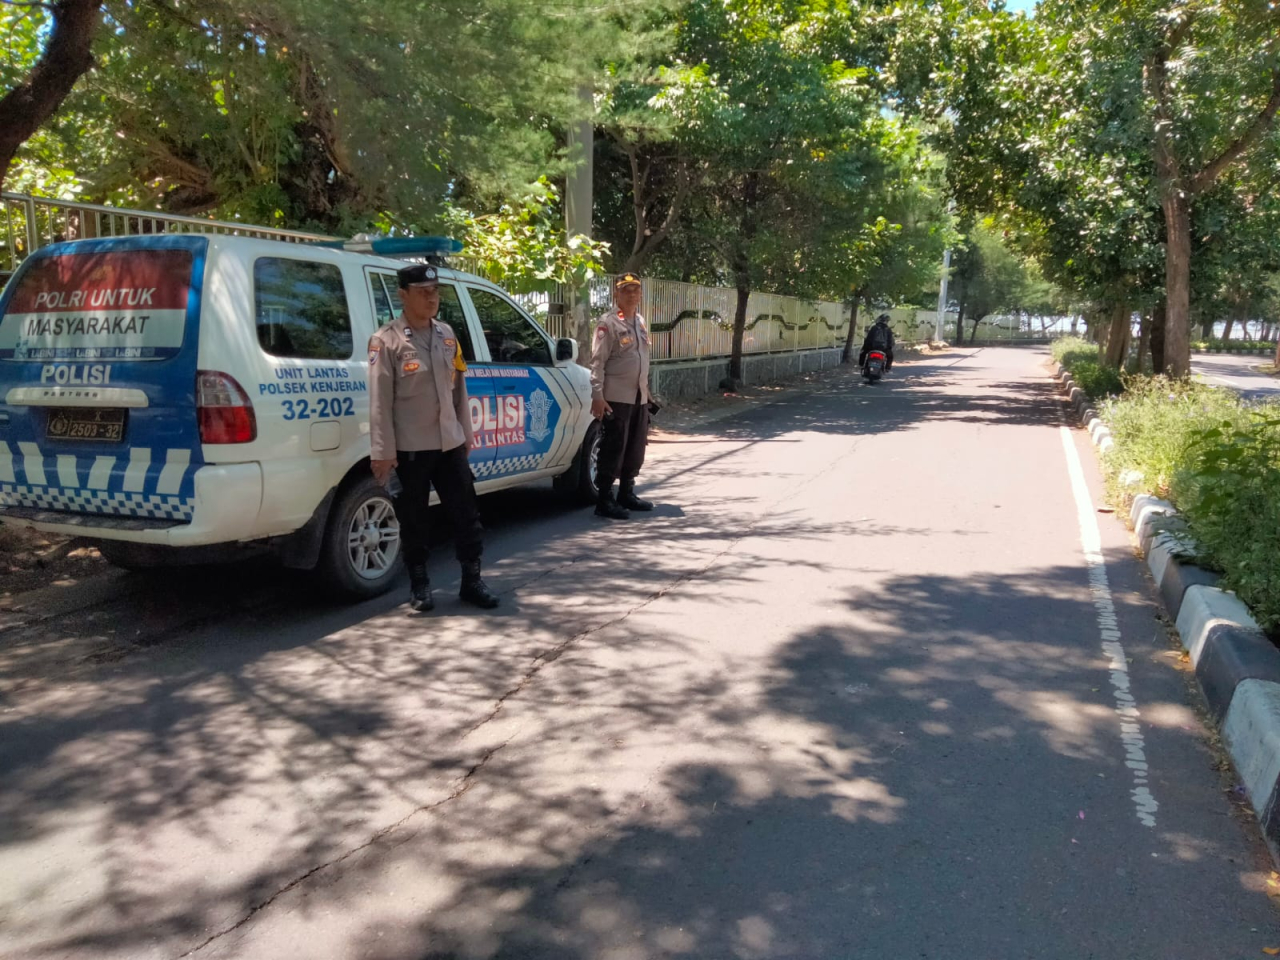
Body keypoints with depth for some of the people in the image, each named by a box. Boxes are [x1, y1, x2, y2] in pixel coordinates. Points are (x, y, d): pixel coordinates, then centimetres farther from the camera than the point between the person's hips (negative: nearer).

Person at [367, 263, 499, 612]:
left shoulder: (446, 334, 10)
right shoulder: (387, 341, -8)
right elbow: (380, 401, -11)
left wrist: (465, 433, 14)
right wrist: (383, 452, -14)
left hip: (450, 444, 5)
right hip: (410, 448, -5)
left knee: (466, 514, 7)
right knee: (414, 520, 8)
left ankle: (472, 581, 19)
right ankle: (419, 585, 22)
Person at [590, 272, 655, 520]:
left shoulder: (640, 321, 15)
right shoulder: (607, 322, -9)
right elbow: (598, 361, -13)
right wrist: (597, 395, -20)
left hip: (639, 397, 8)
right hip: (616, 397, -8)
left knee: (635, 449, 13)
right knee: (612, 449, -5)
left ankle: (626, 495, 26)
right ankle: (604, 501, 2)